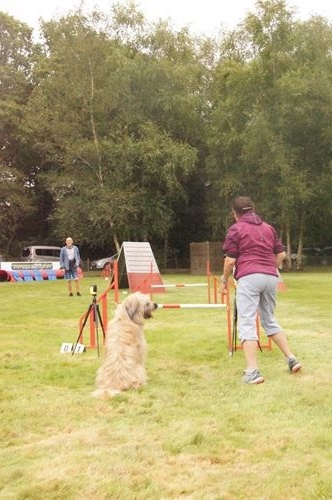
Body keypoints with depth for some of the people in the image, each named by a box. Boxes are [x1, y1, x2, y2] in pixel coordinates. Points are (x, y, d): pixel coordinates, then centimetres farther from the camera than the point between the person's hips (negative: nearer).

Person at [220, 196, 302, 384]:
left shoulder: (236, 229, 2)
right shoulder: (268, 228, 18)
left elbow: (230, 260, -3)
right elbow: (281, 254, 17)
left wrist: (225, 280, 10)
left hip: (248, 278, -6)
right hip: (271, 277, 6)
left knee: (247, 324, -6)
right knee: (270, 321, 20)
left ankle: (253, 371, -15)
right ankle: (292, 359, 17)